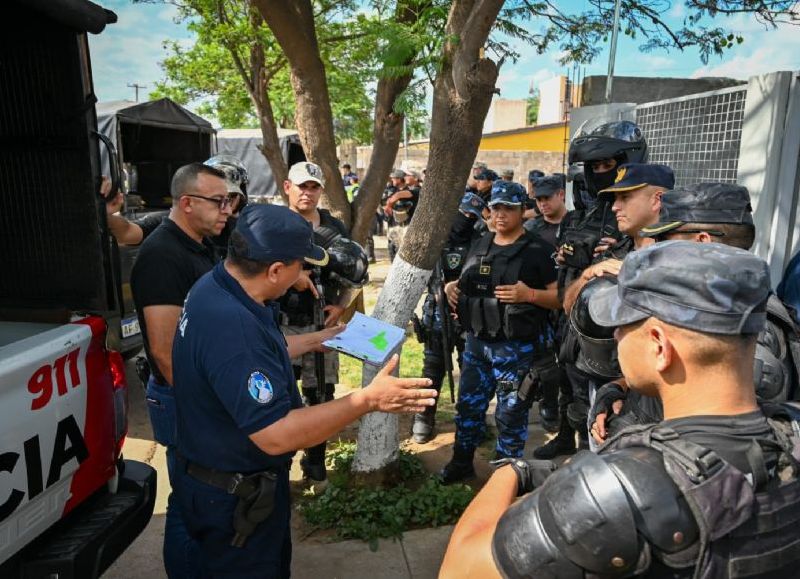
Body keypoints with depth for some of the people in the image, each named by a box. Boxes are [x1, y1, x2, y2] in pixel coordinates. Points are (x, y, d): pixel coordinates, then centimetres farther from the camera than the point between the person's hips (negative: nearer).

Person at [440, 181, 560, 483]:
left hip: (517, 348, -6)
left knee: (510, 414, 7)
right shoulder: (480, 245, 10)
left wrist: (529, 294, -25)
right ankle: (462, 462, 35)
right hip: (476, 342, 6)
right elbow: (467, 284, 23)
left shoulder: (537, 250, -9)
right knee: (468, 405, 15)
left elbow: (562, 297, -11)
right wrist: (452, 286, 2)